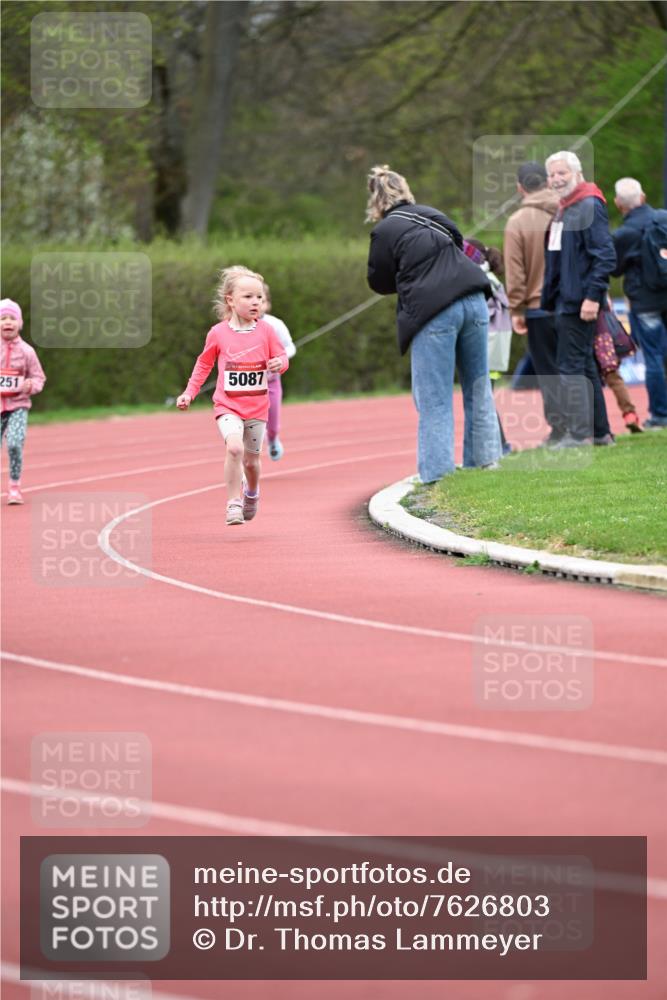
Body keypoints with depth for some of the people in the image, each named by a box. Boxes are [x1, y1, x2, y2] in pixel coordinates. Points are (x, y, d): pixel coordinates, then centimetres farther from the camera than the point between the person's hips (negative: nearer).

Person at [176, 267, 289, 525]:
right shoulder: (218, 333, -5)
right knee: (235, 447, -26)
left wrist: (279, 363, -22)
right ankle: (233, 504, -16)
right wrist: (189, 393, 4)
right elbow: (204, 364, 9)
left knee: (251, 459, 13)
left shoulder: (266, 330, -4)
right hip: (228, 406, -2)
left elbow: (282, 357, 2)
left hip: (257, 407, 2)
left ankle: (251, 492, 46)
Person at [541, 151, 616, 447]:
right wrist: (550, 298, 18)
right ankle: (599, 431, 20)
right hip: (564, 301, 10)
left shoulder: (589, 207, -13)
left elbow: (605, 256, -19)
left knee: (571, 366, -9)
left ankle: (579, 433, -7)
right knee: (584, 365, 14)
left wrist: (593, 297, -24)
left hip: (579, 302, -10)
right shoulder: (562, 210, 16)